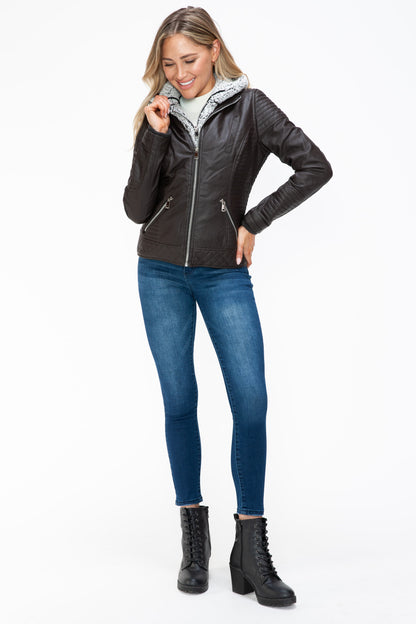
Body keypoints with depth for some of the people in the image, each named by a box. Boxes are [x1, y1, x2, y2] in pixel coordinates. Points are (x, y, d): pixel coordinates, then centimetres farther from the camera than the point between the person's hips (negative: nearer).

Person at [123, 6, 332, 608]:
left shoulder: (248, 107, 1)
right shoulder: (158, 116, 7)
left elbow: (315, 166, -5)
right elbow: (136, 209, -1)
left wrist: (253, 222, -5)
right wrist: (153, 138, -11)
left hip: (225, 275, -2)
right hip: (162, 274, 2)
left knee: (251, 403, -11)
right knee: (180, 403, 3)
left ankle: (252, 552, 0)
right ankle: (194, 540, 16)